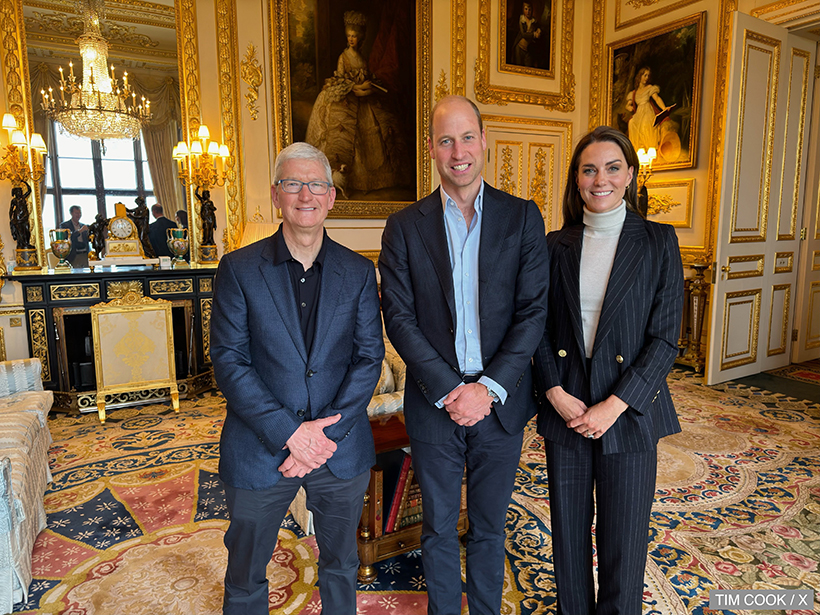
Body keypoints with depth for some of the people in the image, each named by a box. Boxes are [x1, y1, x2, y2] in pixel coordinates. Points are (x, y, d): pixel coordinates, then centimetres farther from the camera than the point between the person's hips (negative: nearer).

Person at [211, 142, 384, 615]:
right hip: (260, 450, -1)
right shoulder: (239, 269, -5)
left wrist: (329, 432, -14)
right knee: (245, 576, 19)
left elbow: (370, 357, -3)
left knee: (341, 565, 22)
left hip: (341, 449, 2)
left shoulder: (359, 271, 0)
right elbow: (229, 361, -10)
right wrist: (290, 432, -17)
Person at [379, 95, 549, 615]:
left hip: (500, 401, 1)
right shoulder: (405, 227, -1)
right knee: (438, 528, 16)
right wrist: (448, 391, -14)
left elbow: (534, 312, -5)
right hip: (434, 403, 0)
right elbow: (399, 318, -6)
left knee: (489, 527, 18)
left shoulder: (523, 217, 0)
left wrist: (489, 388, -14)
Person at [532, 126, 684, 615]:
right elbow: (541, 328, 4)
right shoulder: (556, 245, 4)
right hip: (565, 409, 2)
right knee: (569, 535, 16)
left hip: (629, 412, -2)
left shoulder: (659, 241, -2)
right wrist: (556, 393, -9)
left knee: (623, 542, 10)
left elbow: (666, 337, -6)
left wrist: (614, 406, -13)